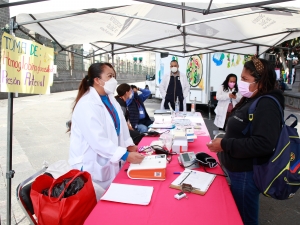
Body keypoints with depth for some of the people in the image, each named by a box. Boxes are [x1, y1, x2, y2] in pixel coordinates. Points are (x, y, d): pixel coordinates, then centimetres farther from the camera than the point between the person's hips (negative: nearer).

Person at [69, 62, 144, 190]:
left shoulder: (110, 98, 4)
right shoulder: (87, 105, -25)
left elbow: (120, 124, 7)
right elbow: (98, 140, -30)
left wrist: (129, 146, -3)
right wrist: (126, 155, -30)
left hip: (110, 161, 8)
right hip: (92, 165, -8)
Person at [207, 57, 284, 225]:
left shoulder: (266, 105, -21)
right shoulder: (251, 101, 10)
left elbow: (263, 144, -32)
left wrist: (225, 145, -27)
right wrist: (224, 143, 7)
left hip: (247, 174, -9)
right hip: (238, 171, 10)